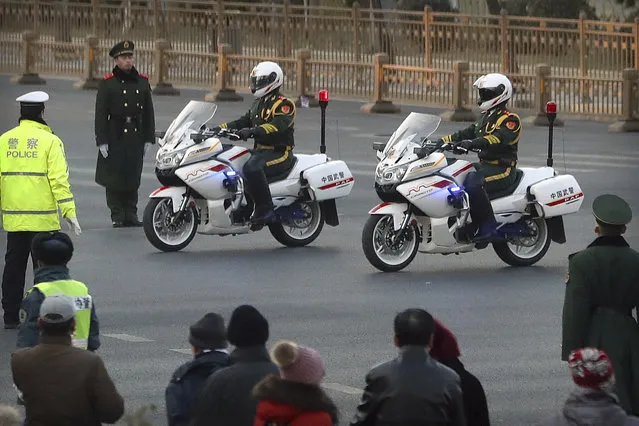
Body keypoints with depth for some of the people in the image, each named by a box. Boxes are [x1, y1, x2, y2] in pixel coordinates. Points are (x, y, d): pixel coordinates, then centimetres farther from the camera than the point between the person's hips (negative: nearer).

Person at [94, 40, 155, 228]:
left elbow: (148, 112, 14)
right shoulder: (107, 84, -1)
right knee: (114, 178, -1)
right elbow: (100, 114, -2)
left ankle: (131, 214, 11)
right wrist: (101, 141, -8)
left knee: (133, 177, 5)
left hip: (135, 136, 3)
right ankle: (117, 216, 6)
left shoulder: (142, 82, 10)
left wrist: (149, 138, 9)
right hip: (114, 137, -3)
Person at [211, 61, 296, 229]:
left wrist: (252, 131, -40)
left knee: (252, 168, -37)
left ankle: (265, 209, -29)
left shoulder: (284, 104, -9)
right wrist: (221, 128, 9)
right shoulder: (259, 104, 23)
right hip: (260, 151, 10)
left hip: (279, 152, -10)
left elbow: (278, 126, -27)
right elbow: (244, 121, 23)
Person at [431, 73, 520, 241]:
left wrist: (473, 143, -43)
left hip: (502, 169, -10)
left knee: (472, 183, -36)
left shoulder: (510, 120, -10)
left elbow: (499, 138, -28)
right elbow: (465, 134, 23)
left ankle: (487, 226, -28)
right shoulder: (486, 118, 22)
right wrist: (440, 142, 11)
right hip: (484, 165, 10)